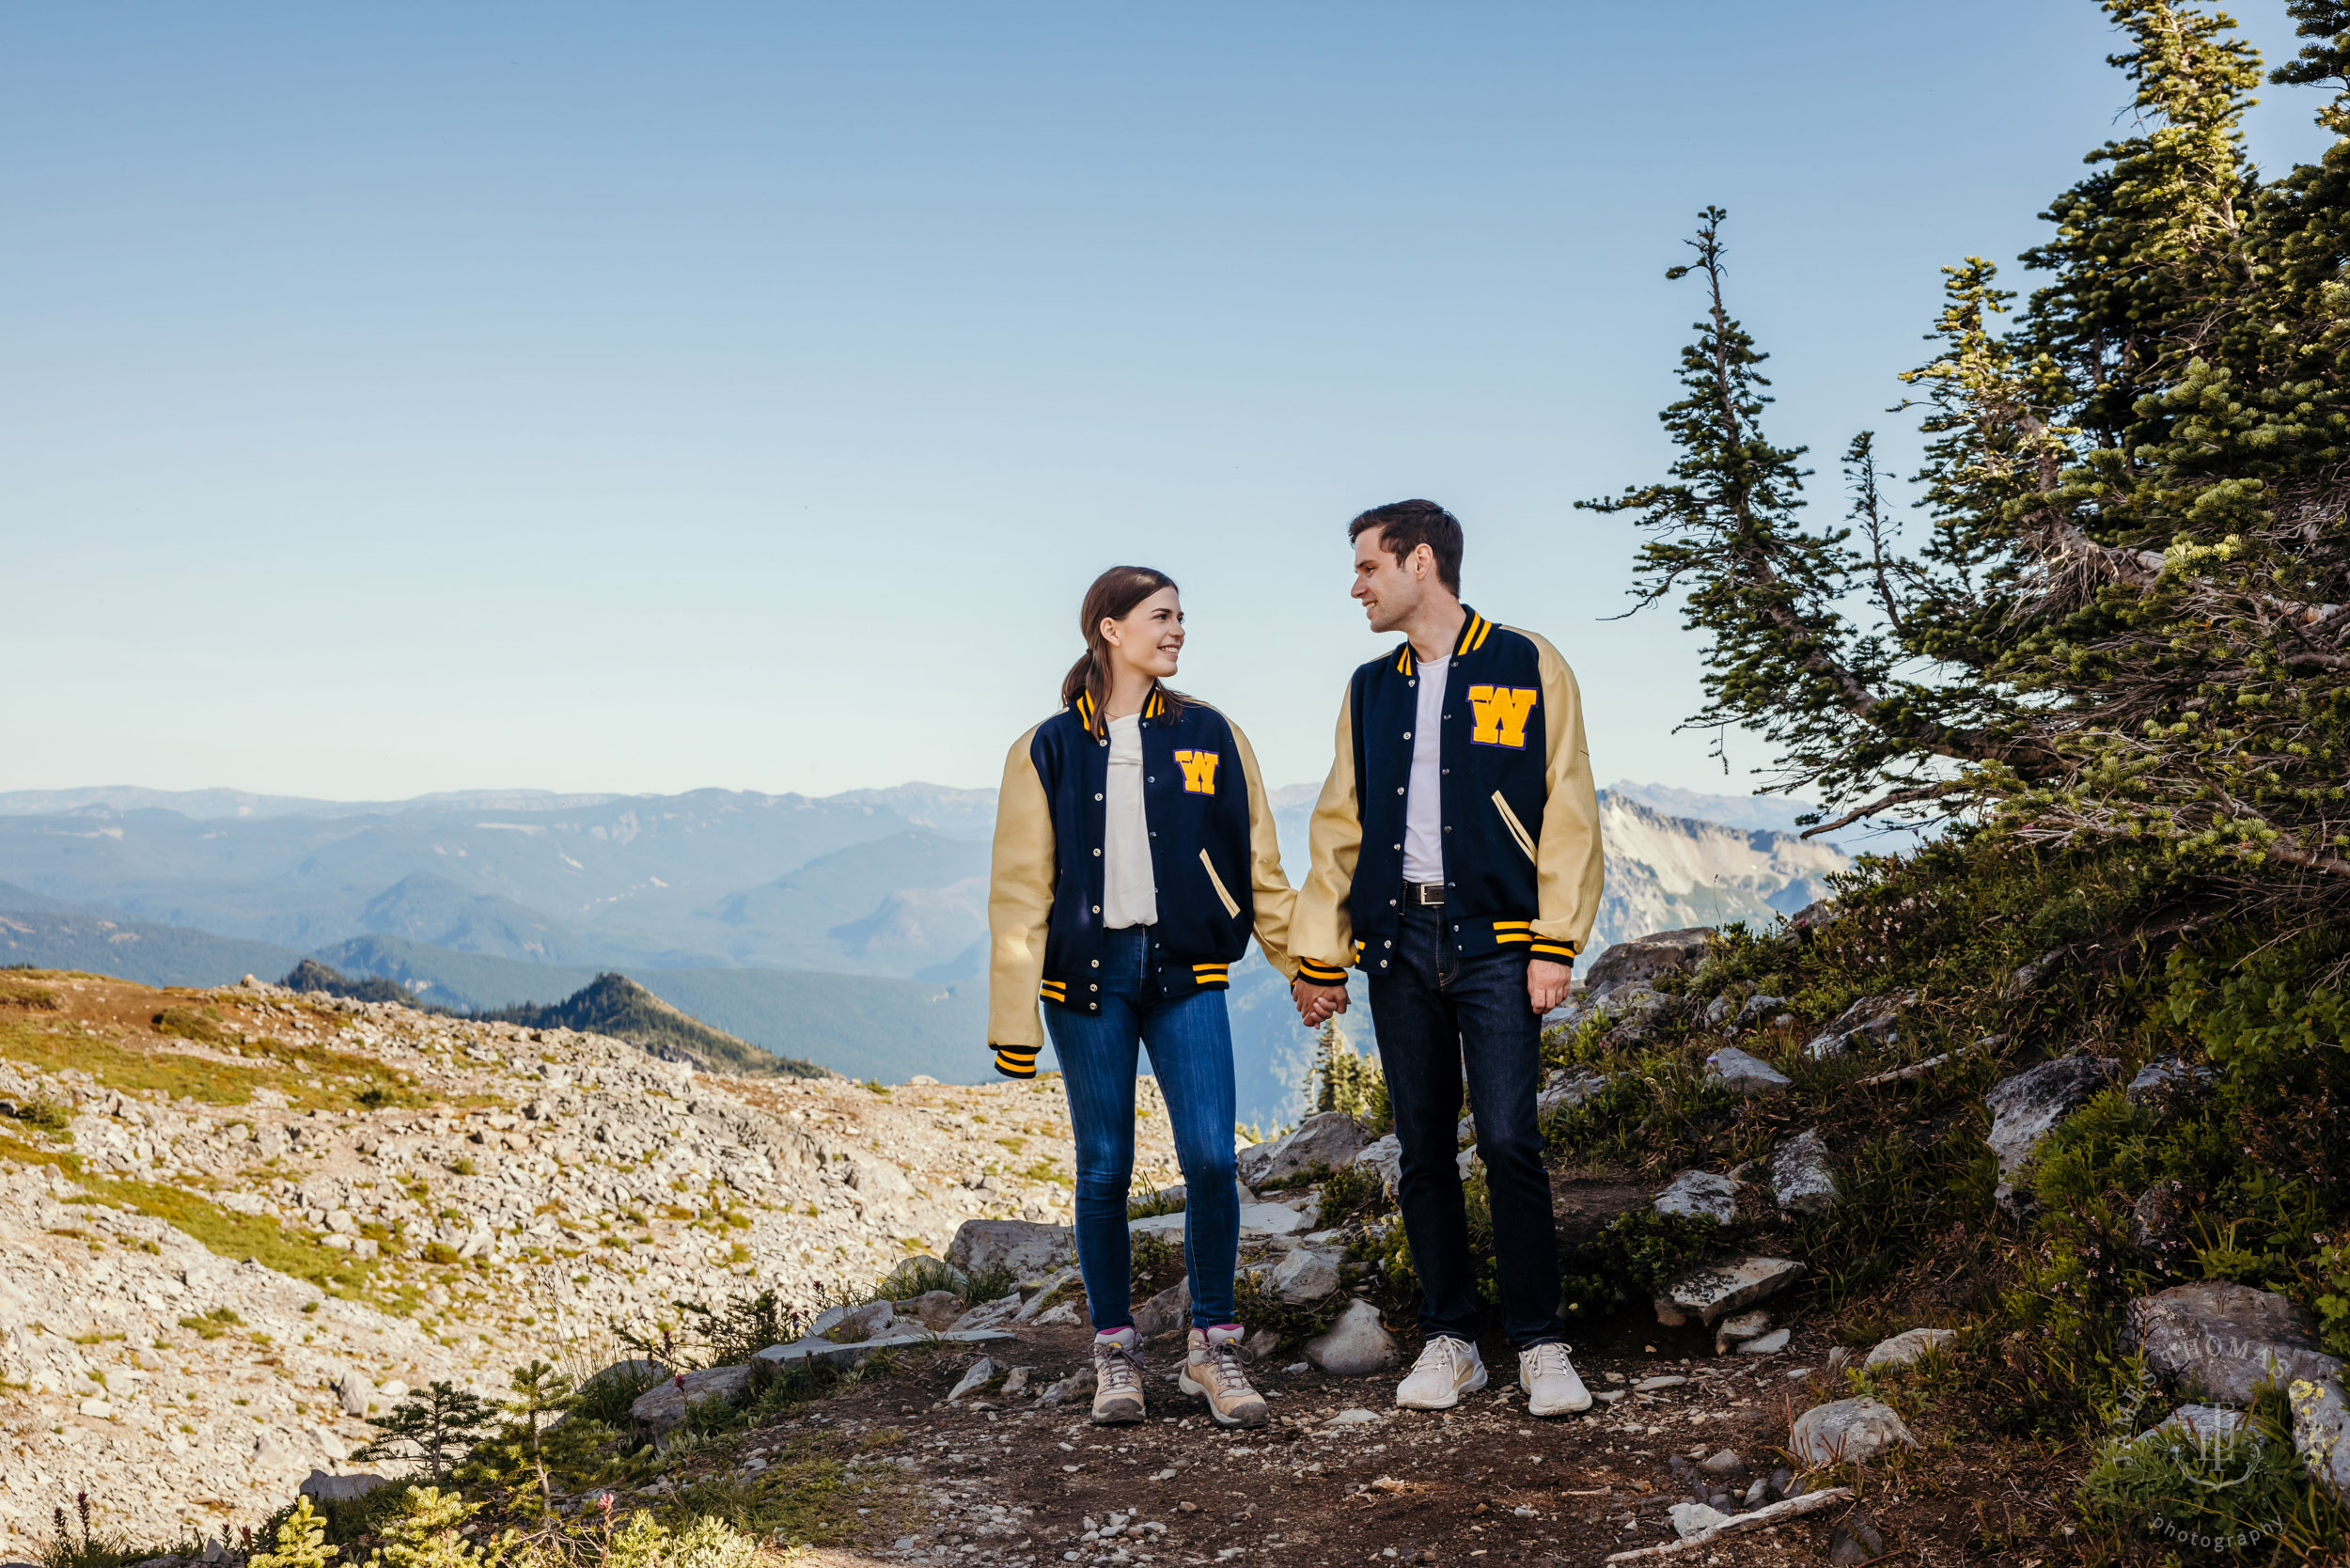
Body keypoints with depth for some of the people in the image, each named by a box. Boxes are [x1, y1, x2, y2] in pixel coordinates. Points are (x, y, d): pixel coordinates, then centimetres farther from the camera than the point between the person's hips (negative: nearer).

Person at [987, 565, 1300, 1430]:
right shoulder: (1048, 749, 3)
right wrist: (1014, 1016, -2)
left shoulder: (1210, 735, 6)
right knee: (1105, 1170, 5)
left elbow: (1257, 864, 10)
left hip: (1185, 971, 1)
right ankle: (1114, 1351, 19)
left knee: (1211, 1158, -8)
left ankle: (1213, 1344, 8)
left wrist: (1306, 964, 9)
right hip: (1089, 973, -1)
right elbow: (1022, 889, 2)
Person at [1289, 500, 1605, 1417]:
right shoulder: (1370, 690, 15)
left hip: (1494, 940, -4)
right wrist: (1318, 954, 12)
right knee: (1423, 1150, 6)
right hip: (1398, 942, 5)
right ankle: (1449, 1341, 17)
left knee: (1508, 1142, -10)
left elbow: (1566, 813, -2)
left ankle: (1540, 1344, 4)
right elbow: (1340, 827, 16)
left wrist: (1556, 944, -9)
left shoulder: (1526, 668, 1)